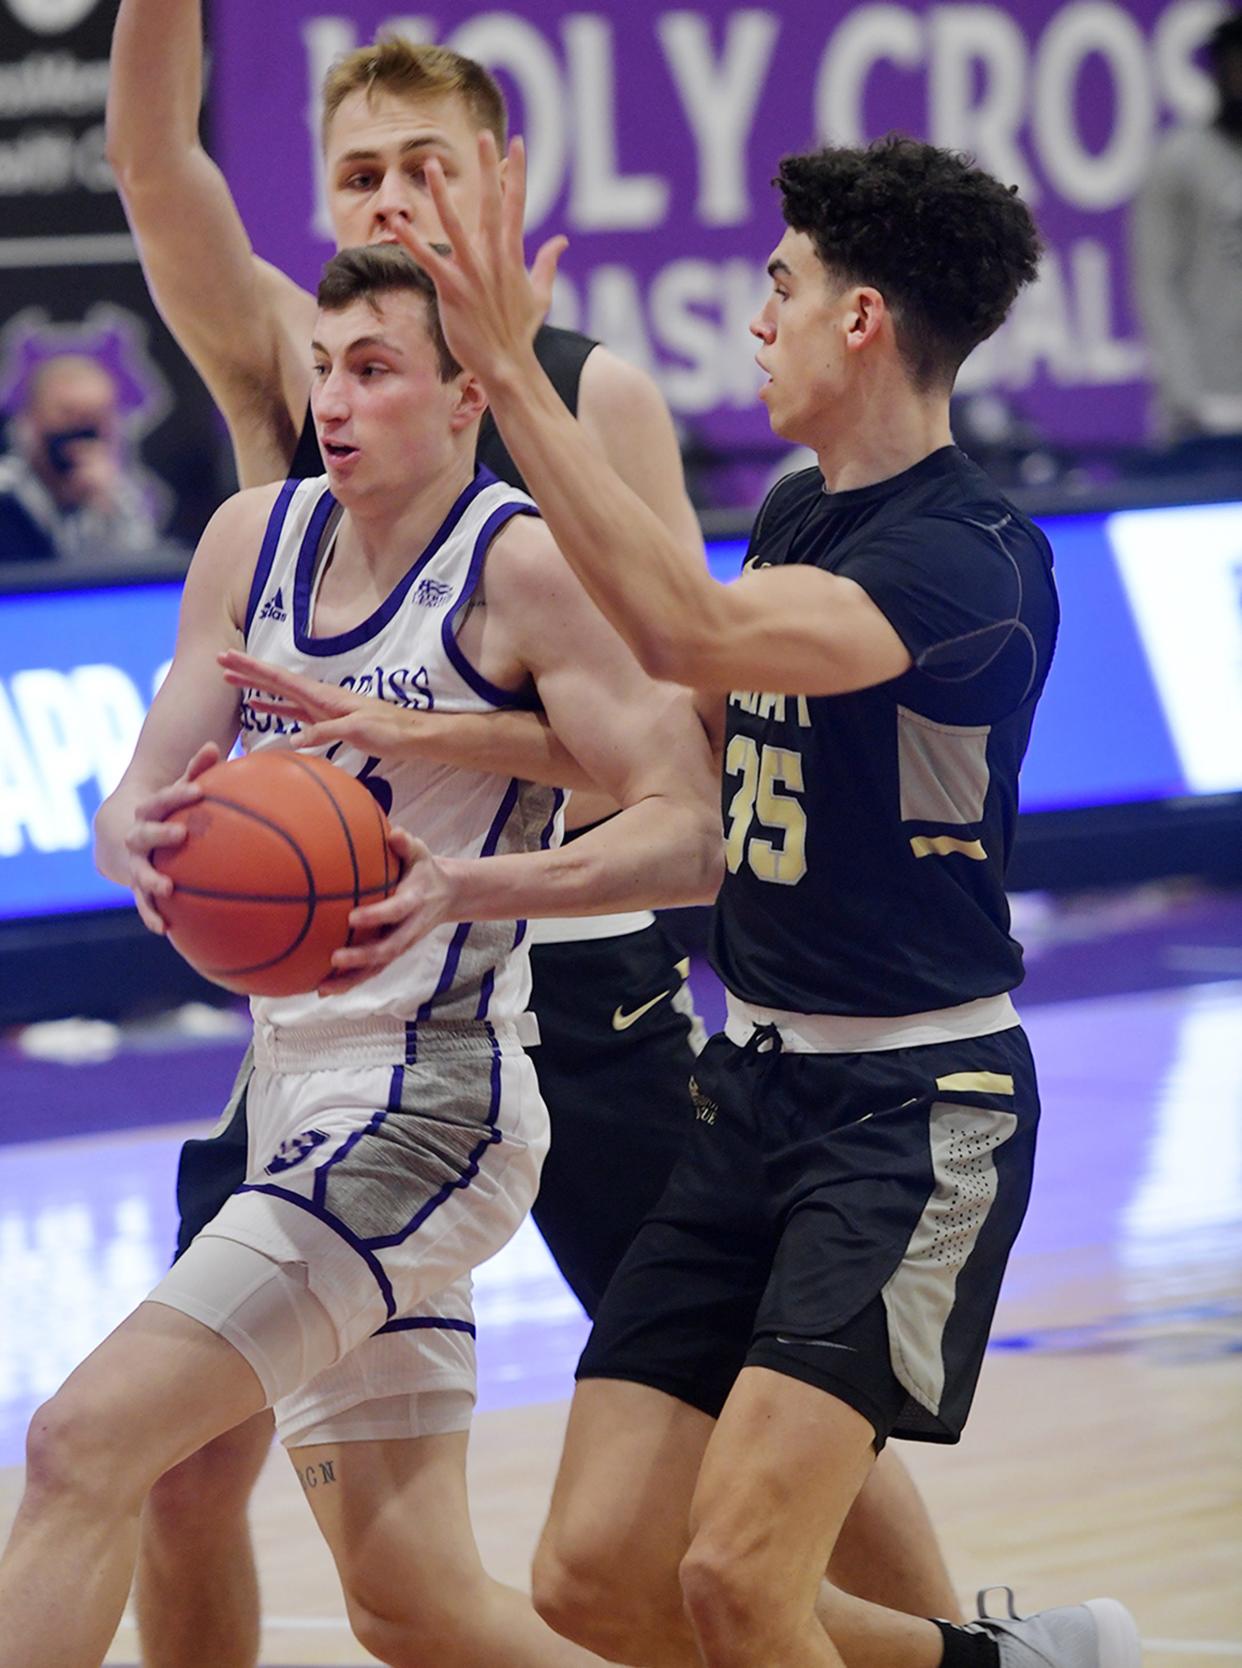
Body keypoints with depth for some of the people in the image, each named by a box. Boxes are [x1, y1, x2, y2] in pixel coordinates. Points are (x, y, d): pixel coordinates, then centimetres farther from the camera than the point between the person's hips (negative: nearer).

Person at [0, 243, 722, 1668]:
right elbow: (135, 805, 9)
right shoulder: (253, 542, 10)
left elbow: (688, 837, -15)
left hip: (426, 1106, -8)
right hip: (298, 1091, 8)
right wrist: (147, 842, -16)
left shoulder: (522, 566, -10)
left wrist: (465, 888, -30)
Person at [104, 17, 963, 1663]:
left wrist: (462, 739, -28)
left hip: (576, 983, -2)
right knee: (186, 1450, -2)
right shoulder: (284, 369, 3)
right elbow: (153, 153, -13)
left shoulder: (595, 398, -3)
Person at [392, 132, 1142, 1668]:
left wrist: (510, 372, -33)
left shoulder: (974, 560, -18)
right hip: (758, 1085, 9)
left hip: (917, 1108, -9)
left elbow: (694, 635, -34)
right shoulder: (798, 517, 11)